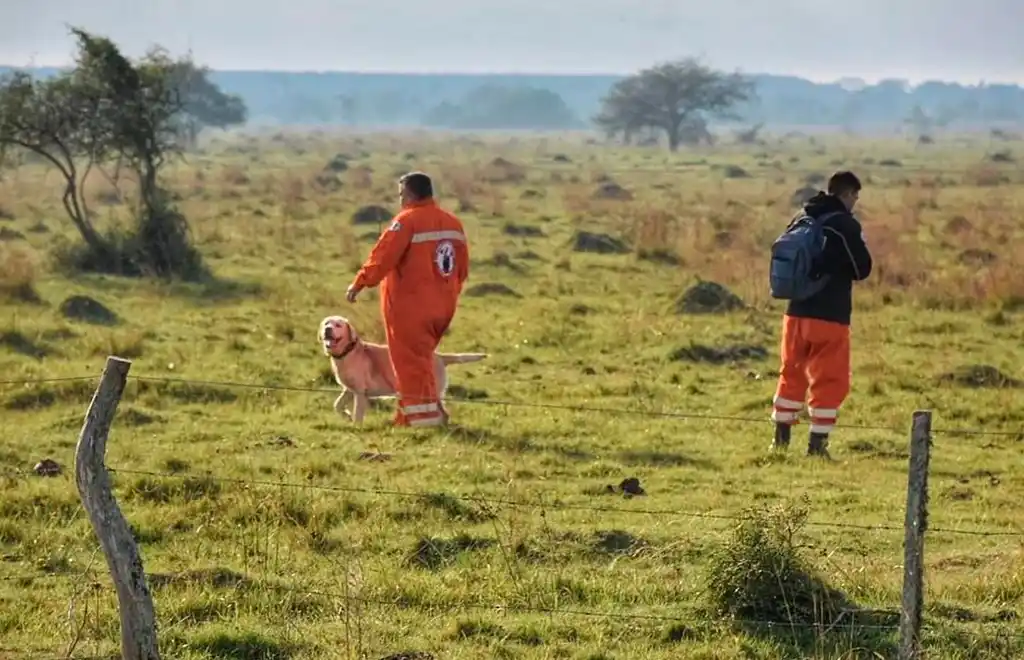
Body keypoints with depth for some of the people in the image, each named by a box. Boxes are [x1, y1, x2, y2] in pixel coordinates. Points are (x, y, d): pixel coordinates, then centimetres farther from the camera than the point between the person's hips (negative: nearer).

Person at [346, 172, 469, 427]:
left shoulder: (407, 221, -14)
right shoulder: (453, 223, 9)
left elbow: (382, 257, -20)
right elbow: (462, 268, 13)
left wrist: (360, 283, -17)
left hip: (410, 307, -8)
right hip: (442, 307, 8)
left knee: (411, 363, 0)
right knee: (420, 360, 19)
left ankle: (425, 418, -3)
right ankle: (410, 416, 22)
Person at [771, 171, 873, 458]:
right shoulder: (846, 225, -12)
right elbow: (863, 269, -7)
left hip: (797, 313, 6)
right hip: (830, 317, -6)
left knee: (792, 374, 17)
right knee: (829, 381, 2)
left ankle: (781, 438, 21)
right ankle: (817, 443, -2)